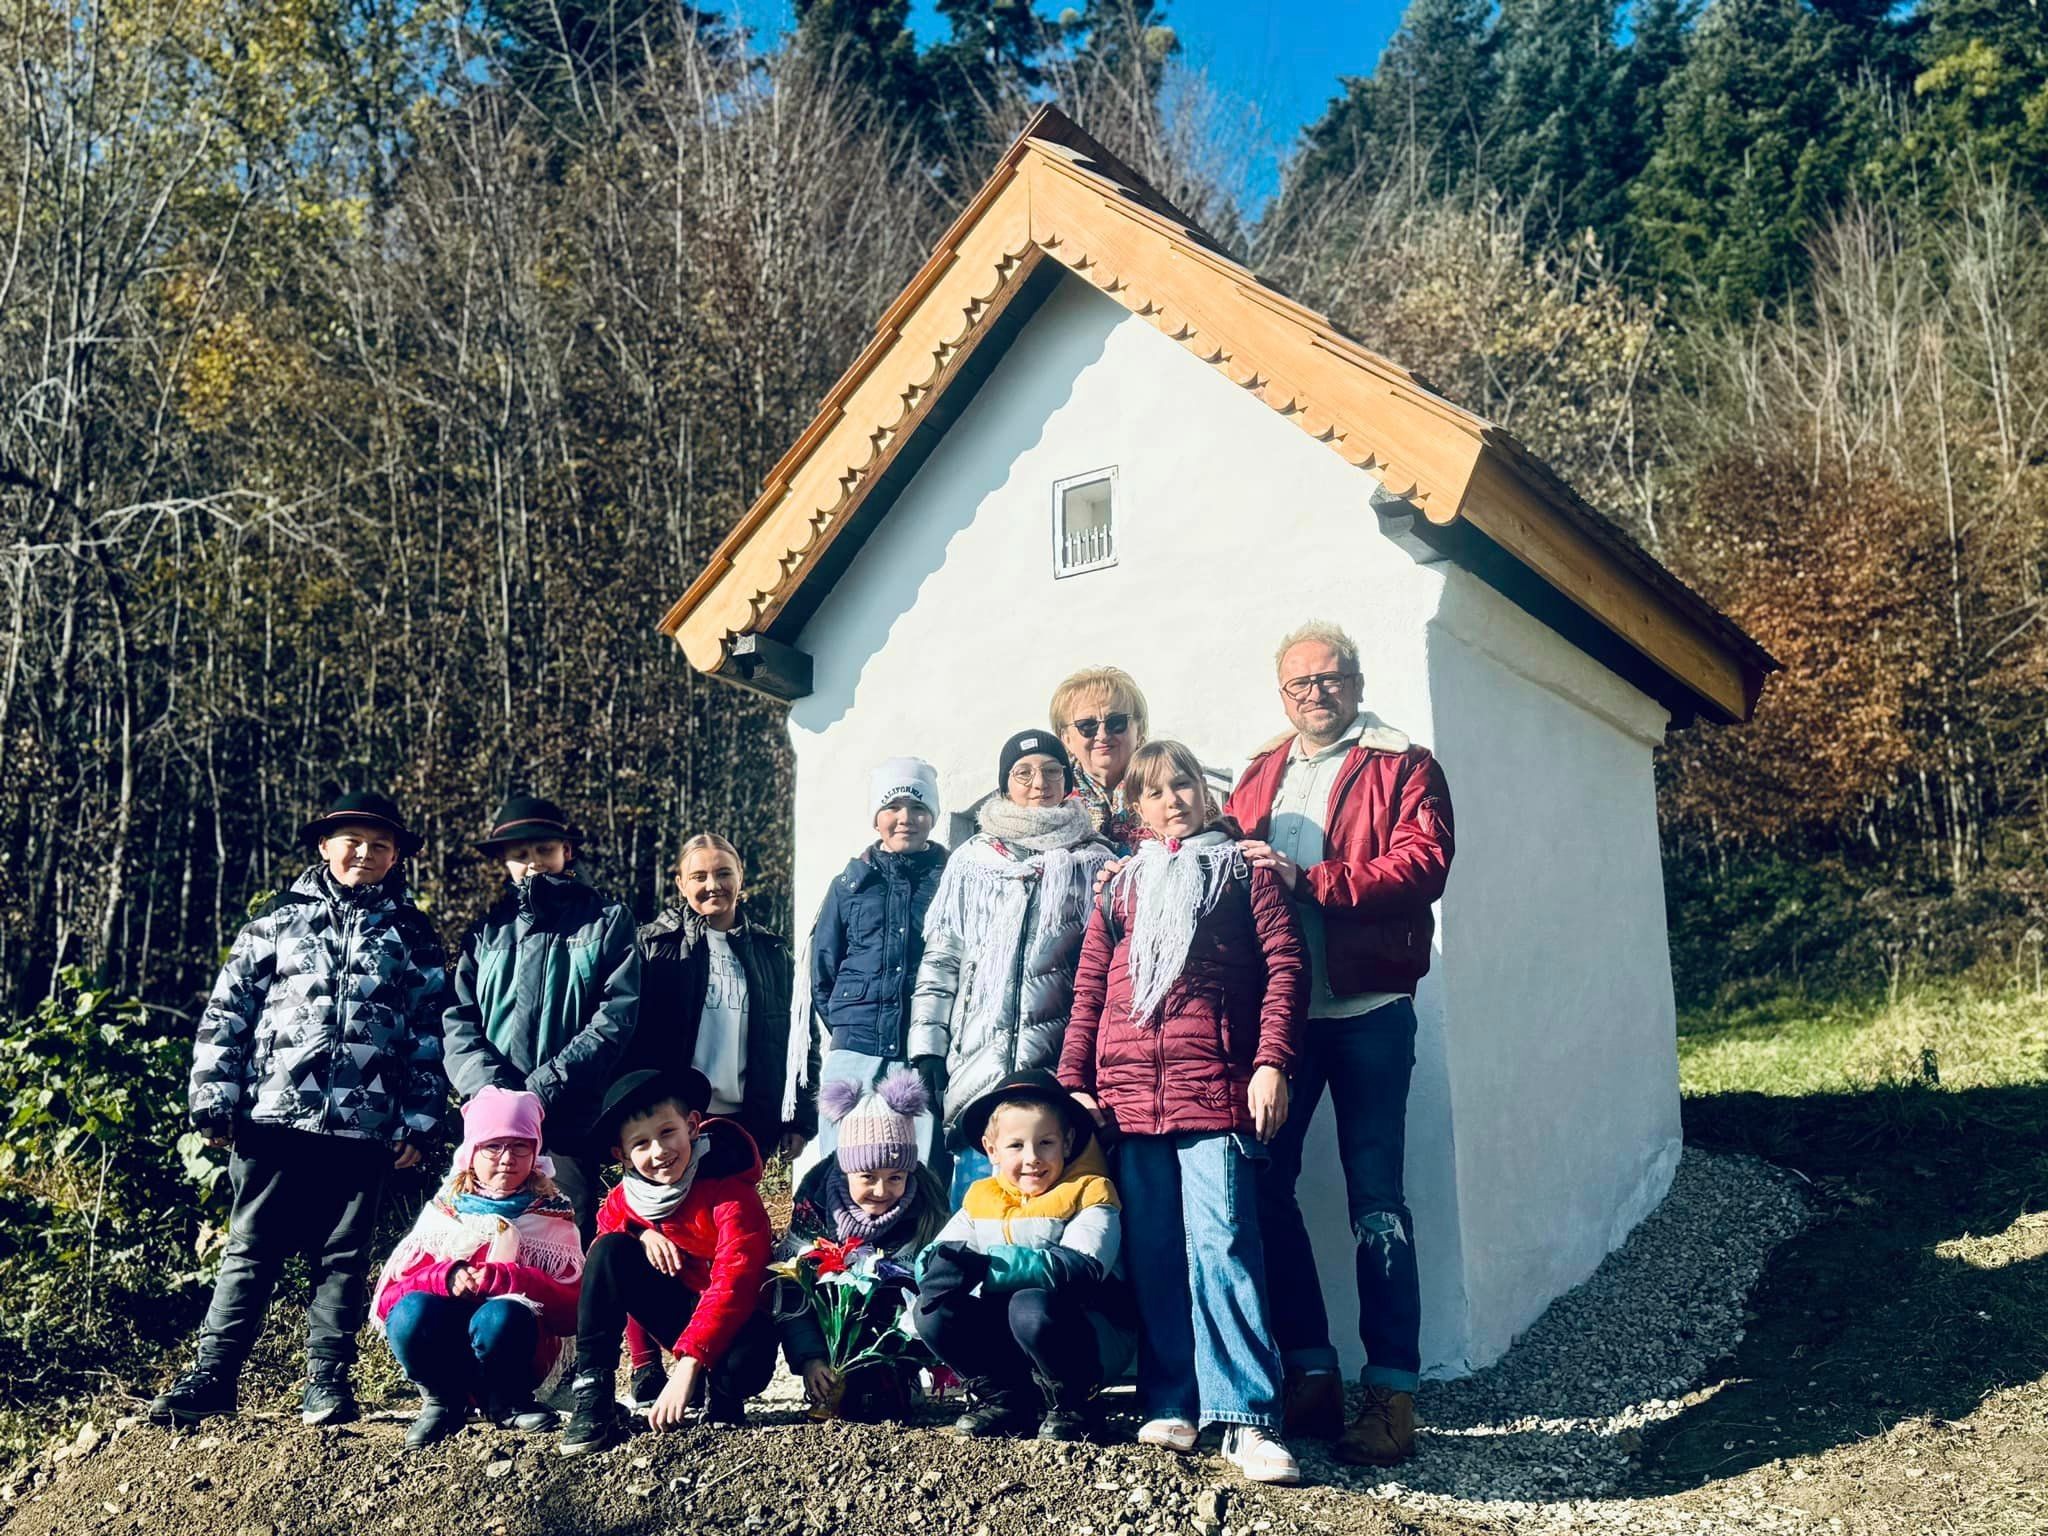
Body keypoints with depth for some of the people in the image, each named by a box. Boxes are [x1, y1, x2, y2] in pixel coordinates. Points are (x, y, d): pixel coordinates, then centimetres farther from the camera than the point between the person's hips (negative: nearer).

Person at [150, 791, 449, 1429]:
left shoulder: (412, 936, 9)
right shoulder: (279, 920, 8)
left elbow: (429, 1034, 7)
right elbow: (227, 1012, 7)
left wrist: (420, 1120, 2)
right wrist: (214, 1098, 0)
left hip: (365, 1126, 0)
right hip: (274, 1115, 0)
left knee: (343, 1258, 7)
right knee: (251, 1251, 6)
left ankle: (327, 1381, 16)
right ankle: (212, 1375, 15)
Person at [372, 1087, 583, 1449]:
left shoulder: (551, 1216, 3)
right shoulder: (443, 1211, 7)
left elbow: (572, 1310, -9)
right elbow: (388, 1297, -2)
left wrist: (505, 1280, -24)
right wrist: (445, 1278, -21)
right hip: (446, 1356, 2)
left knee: (500, 1317, -35)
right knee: (411, 1311, -30)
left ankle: (507, 1402, -5)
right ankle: (443, 1400, -2)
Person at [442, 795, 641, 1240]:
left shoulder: (606, 920, 5)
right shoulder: (486, 930, 13)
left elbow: (616, 1019, -6)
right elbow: (459, 1022, 5)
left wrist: (544, 1088, -14)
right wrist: (491, 1089, -13)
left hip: (572, 1122, -3)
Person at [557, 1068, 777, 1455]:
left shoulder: (731, 1193, -23)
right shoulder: (624, 1197, -6)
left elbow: (733, 1285, -31)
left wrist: (688, 1364, -40)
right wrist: (640, 1233, -13)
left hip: (728, 1320, -5)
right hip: (676, 1313, 5)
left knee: (747, 1361, -40)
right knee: (611, 1249, -17)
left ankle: (721, 1399, -2)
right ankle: (593, 1394, -15)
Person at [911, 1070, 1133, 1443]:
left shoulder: (1089, 1192, -8)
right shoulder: (979, 1199, 8)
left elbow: (1081, 1266, -25)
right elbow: (932, 1259, 0)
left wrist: (982, 1267, -31)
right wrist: (943, 1265, -28)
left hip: (1089, 1336, -5)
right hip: (1008, 1350, 5)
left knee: (1031, 1307, -34)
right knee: (931, 1311, -16)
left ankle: (1072, 1405, -8)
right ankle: (1005, 1398, 1)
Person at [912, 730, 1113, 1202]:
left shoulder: (1091, 862, 9)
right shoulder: (970, 862, 15)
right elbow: (940, 959, 14)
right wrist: (926, 1050, 5)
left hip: (1059, 1061, -2)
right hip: (979, 1061, 2)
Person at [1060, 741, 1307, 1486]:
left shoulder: (1242, 869, 9)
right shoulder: (1120, 886, 19)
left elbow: (1285, 965, 0)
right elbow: (1089, 990, 16)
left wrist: (1271, 1062, -10)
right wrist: (1073, 1081, 8)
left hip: (1215, 1092, -4)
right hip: (1131, 1097, 4)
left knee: (1221, 1244, -12)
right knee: (1152, 1254, 6)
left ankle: (1246, 1417, -9)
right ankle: (1170, 1405, 15)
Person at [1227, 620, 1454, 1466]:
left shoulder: (1403, 768, 2)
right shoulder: (1259, 777, 17)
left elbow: (1422, 864, -11)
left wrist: (1307, 879, -20)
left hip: (1366, 1009, -4)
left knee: (1374, 1197, 0)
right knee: (1265, 1183, 5)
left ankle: (1391, 1391, 8)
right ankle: (1310, 1373, 17)